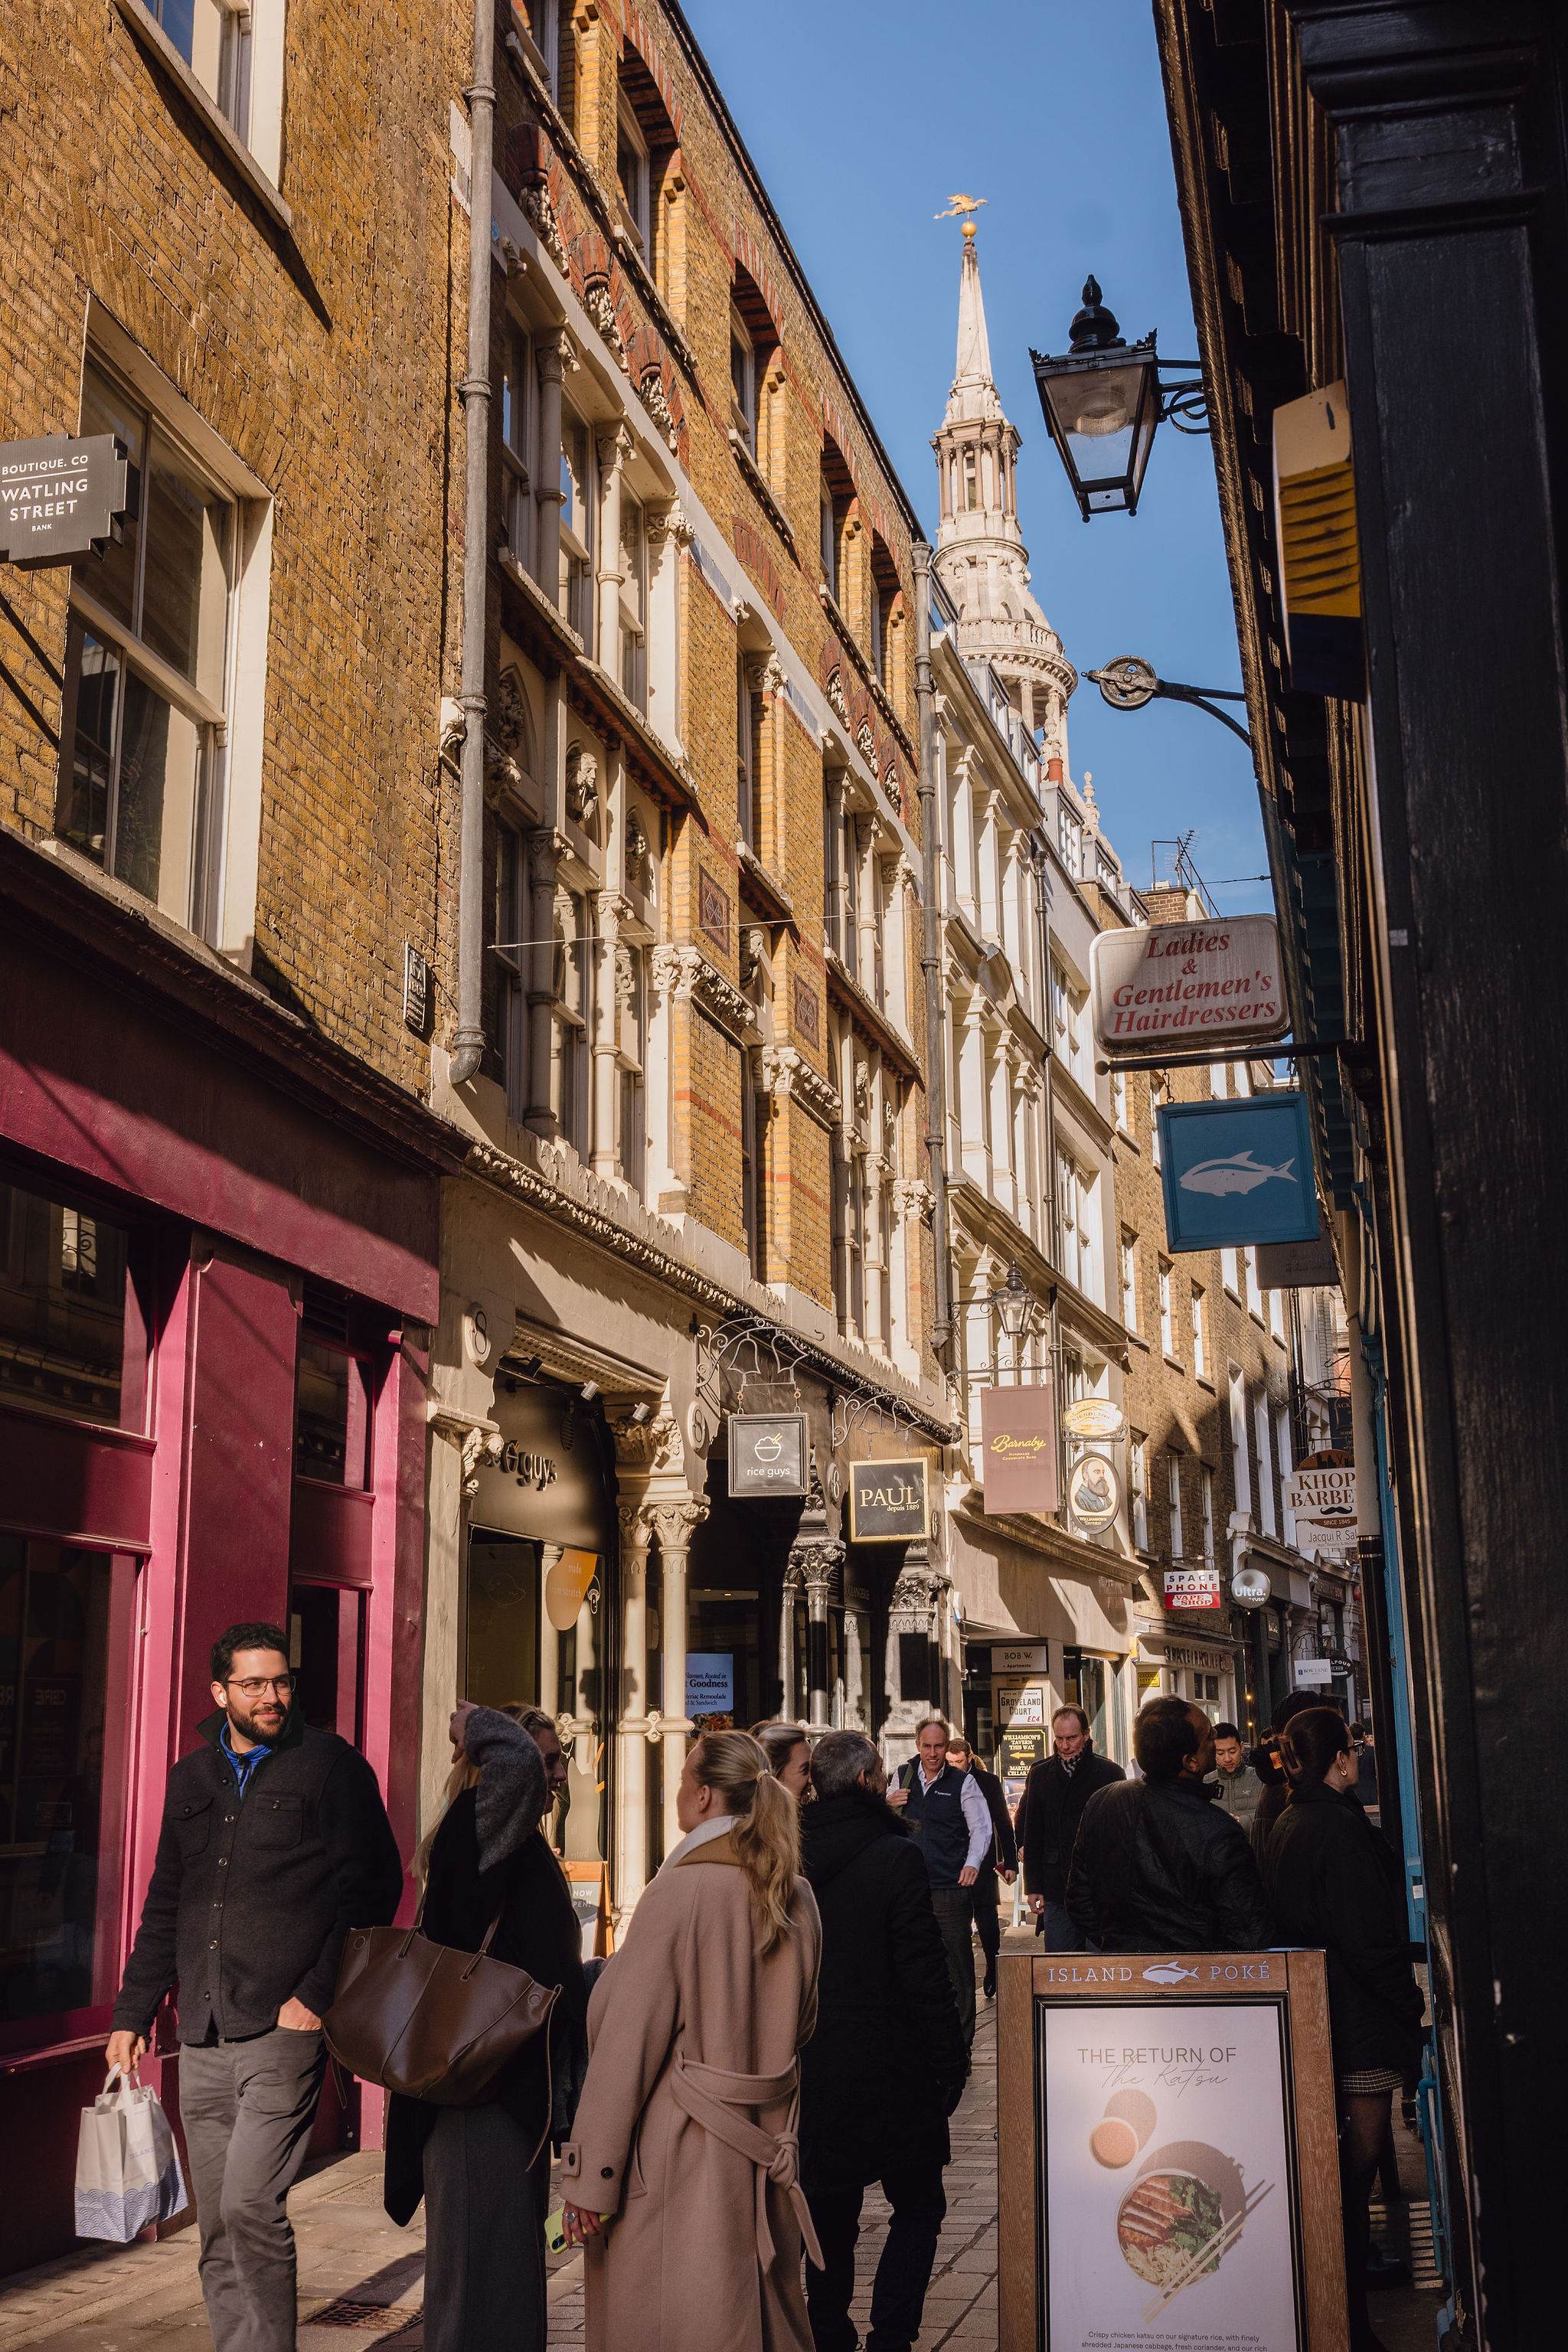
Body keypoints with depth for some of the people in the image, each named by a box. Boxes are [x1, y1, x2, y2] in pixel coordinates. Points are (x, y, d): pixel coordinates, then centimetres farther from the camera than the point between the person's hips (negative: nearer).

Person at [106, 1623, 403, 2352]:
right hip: (203, 2037, 6)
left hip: (284, 2027, -6)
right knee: (217, 2232, 9)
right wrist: (132, 2011, 17)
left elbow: (372, 1886, -4)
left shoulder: (329, 1765, -1)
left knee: (250, 2205, -15)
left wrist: (319, 1995, -10)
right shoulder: (191, 1778, 15)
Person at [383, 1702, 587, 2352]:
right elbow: (516, 1764, -36)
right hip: (486, 2090, -10)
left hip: (514, 2088, 10)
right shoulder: (480, 1832, -15)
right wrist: (474, 1722, -20)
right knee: (485, 2272, -7)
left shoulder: (522, 1850, 17)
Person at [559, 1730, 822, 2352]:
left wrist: (588, 2181, -12)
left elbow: (629, 2042, -16)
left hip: (678, 2160, -7)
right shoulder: (797, 1897, 4)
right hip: (765, 2154, 7)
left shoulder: (679, 1892, -16)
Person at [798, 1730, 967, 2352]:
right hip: (891, 2068, -4)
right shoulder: (896, 1857, -15)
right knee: (918, 2207, 11)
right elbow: (925, 1973, -16)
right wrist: (951, 2060, -7)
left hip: (813, 2070, 4)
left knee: (830, 2217, 15)